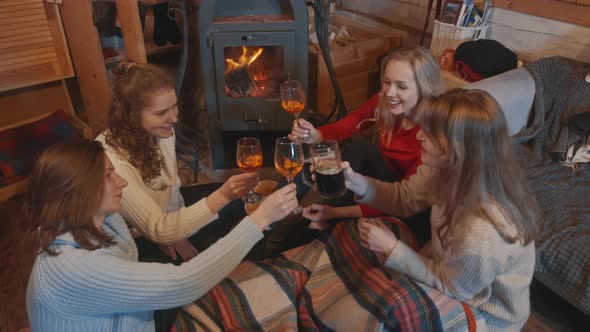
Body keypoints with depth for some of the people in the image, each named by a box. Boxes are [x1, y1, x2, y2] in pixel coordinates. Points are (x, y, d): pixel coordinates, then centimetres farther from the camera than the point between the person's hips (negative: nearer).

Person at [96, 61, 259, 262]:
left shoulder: (161, 131, -12)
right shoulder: (111, 160, -33)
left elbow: (170, 185, 2)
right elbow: (158, 230, -33)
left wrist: (172, 233, -12)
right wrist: (223, 196, -43)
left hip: (167, 215, 7)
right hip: (140, 243, -6)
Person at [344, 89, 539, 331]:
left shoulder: (480, 234, -42)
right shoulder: (450, 169, -21)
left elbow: (447, 286, -23)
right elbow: (404, 197, -5)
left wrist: (391, 248, -24)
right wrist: (356, 182, -20)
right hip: (448, 267, 6)